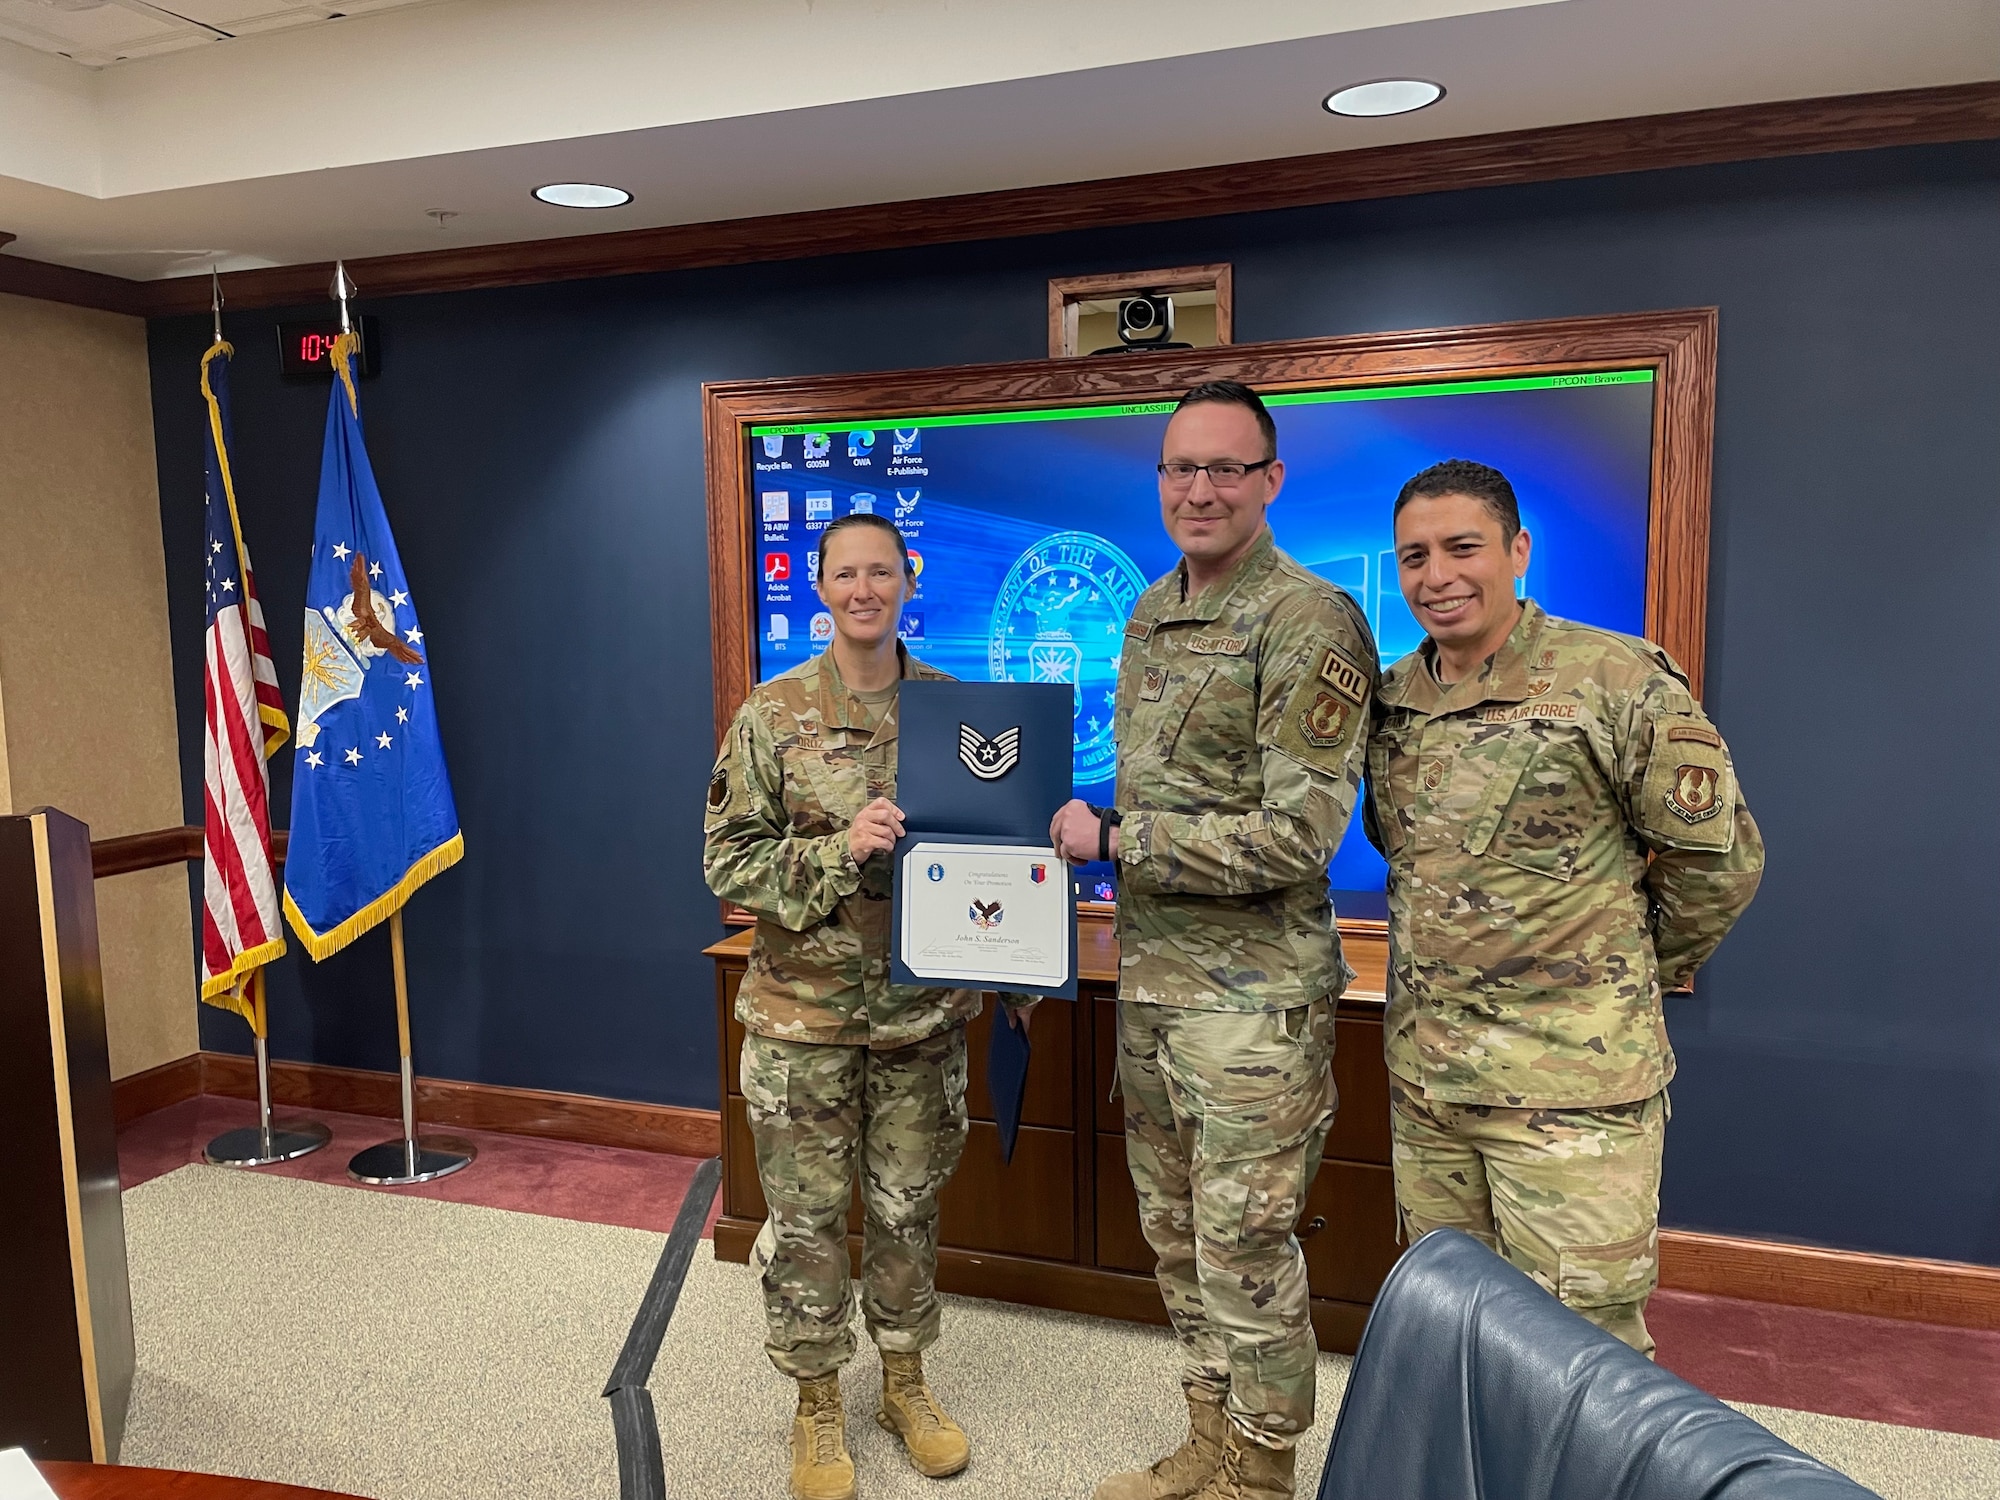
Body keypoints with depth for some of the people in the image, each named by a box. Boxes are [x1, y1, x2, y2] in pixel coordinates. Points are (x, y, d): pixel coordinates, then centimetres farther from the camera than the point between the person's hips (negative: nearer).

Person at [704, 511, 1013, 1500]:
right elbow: (728, 860, -7)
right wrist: (841, 850, -22)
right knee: (806, 1217, 10)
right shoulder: (772, 714, -6)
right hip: (802, 1014, -2)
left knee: (908, 1207, 16)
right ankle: (817, 1407, 30)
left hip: (922, 1010, 2)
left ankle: (906, 1382, 37)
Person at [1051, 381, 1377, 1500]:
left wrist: (1112, 840, -17)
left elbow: (1297, 835, -22)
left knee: (1246, 1251, 5)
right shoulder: (1150, 615, 11)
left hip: (1253, 996, -8)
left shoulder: (1311, 623, -16)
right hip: (1151, 978, 8)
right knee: (1178, 1234, 19)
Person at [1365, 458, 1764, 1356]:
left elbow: (1718, 857, -3)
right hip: (1423, 1079, 6)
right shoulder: (1391, 700, 7)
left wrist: (1632, 976, 7)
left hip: (1571, 1090, -6)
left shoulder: (1617, 682, -11)